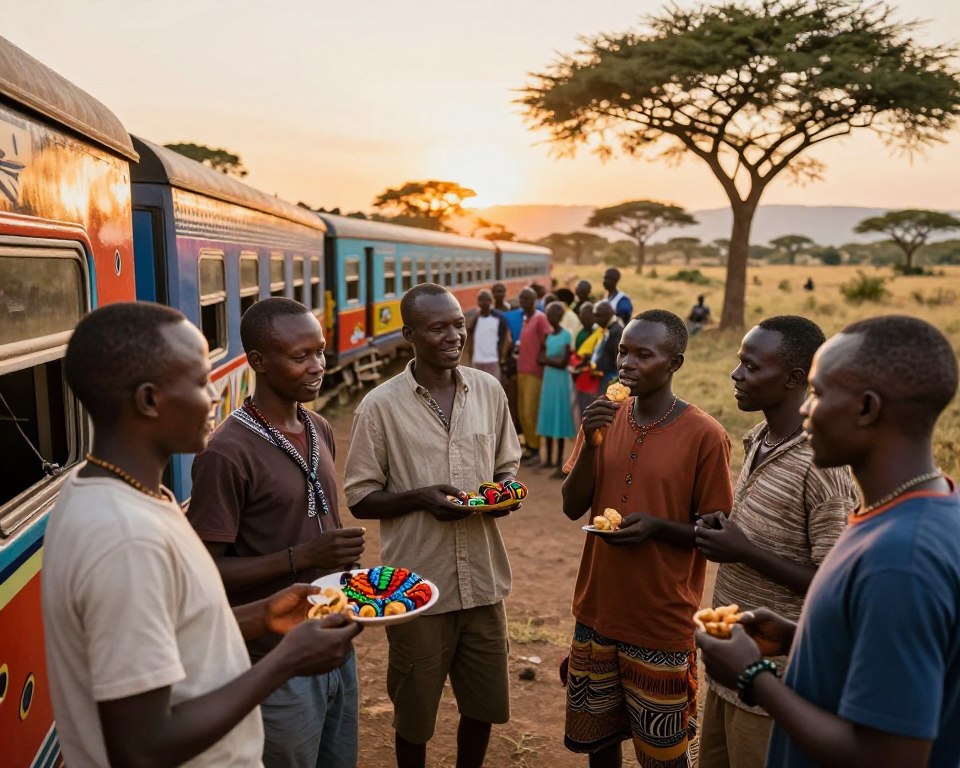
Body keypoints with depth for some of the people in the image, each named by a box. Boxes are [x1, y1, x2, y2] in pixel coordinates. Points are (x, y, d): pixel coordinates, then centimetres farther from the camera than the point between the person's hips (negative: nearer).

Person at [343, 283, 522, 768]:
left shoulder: (489, 391, 0)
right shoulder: (380, 406, -11)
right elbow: (361, 499, -6)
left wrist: (505, 490, -10)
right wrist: (420, 497, -22)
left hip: (483, 581, 4)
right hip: (418, 588, -3)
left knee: (484, 704, 20)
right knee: (414, 712, 16)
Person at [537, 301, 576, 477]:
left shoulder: (566, 335, -9)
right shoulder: (548, 335, 10)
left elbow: (563, 363, -12)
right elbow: (541, 359, 6)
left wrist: (547, 359, -2)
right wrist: (552, 360, -12)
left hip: (561, 380, -6)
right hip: (548, 379, 7)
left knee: (559, 418, -4)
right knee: (548, 416, 10)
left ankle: (560, 464, 0)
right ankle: (549, 459, 22)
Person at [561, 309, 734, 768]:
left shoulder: (704, 435, -15)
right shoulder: (604, 418, 0)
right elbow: (572, 507, -2)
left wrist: (658, 526, -26)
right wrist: (591, 442, -16)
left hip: (662, 624, -4)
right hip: (597, 611, 5)